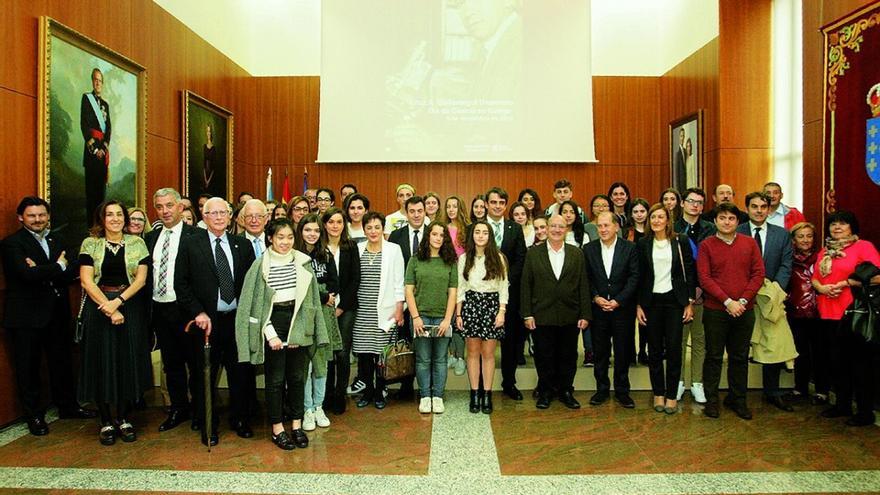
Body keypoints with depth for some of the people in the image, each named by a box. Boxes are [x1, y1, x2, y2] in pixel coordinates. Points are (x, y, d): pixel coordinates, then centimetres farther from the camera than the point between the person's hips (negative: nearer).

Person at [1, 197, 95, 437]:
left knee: (62, 362, 16)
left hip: (57, 312, 6)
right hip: (27, 315, -5)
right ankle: (34, 415, 21)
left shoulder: (56, 240, 10)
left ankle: (68, 406, 30)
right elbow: (27, 274, -24)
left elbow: (73, 270, -3)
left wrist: (43, 272, -17)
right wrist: (58, 268, -13)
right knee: (28, 367, 7)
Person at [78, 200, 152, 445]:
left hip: (130, 307, 1)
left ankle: (123, 418, 17)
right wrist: (107, 307, -14)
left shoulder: (137, 243, 4)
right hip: (98, 307, 0)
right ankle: (106, 422, 14)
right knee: (101, 362, 3)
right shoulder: (90, 244, 3)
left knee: (128, 361, 4)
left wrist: (118, 301, -14)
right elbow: (86, 280, -4)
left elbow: (141, 278, -2)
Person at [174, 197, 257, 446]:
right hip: (206, 320, -2)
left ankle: (240, 419, 28)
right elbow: (181, 284, -3)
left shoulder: (243, 245, 6)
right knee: (205, 376, 9)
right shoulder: (190, 244, 0)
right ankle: (208, 427, 25)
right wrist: (198, 313, -11)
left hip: (237, 319, 2)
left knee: (241, 373, 9)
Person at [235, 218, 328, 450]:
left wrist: (296, 330, -2)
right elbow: (256, 303, -4)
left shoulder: (303, 262, 3)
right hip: (273, 323, -2)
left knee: (297, 376, 9)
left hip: (298, 324, 2)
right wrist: (271, 334, -10)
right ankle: (277, 429, 17)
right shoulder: (261, 265, -3)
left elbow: (310, 299, 5)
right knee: (275, 379, 5)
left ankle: (297, 425, 21)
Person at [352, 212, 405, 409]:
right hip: (361, 312, 2)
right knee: (363, 353, 4)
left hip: (385, 311, -2)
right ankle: (366, 391, 21)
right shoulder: (357, 249, 7)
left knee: (382, 353, 1)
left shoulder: (394, 250, 2)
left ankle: (380, 393, 17)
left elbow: (399, 282, 1)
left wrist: (399, 309, -3)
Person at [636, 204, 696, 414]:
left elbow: (690, 272, 1)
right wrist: (638, 305, 2)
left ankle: (672, 395, 12)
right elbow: (639, 276, 5)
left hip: (674, 300, -1)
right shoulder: (643, 244, 3)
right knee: (655, 350, 6)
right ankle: (658, 393, 19)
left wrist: (689, 303, -3)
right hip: (651, 301, 1)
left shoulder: (681, 241, 0)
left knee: (673, 349, 0)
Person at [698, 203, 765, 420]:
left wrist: (743, 300, -9)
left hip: (744, 311, 2)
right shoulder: (706, 245, -1)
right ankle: (711, 400, 16)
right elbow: (704, 278, -7)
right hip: (716, 310, -2)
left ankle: (737, 399, 25)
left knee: (740, 357, 11)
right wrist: (728, 301, -14)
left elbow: (758, 274, 2)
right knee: (714, 356, 5)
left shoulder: (749, 243, 6)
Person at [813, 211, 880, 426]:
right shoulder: (824, 252, 18)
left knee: (859, 362, -1)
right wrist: (821, 287, -5)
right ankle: (843, 404, 26)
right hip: (829, 313, 7)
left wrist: (844, 284, -17)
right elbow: (815, 278, 17)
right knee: (837, 361, 14)